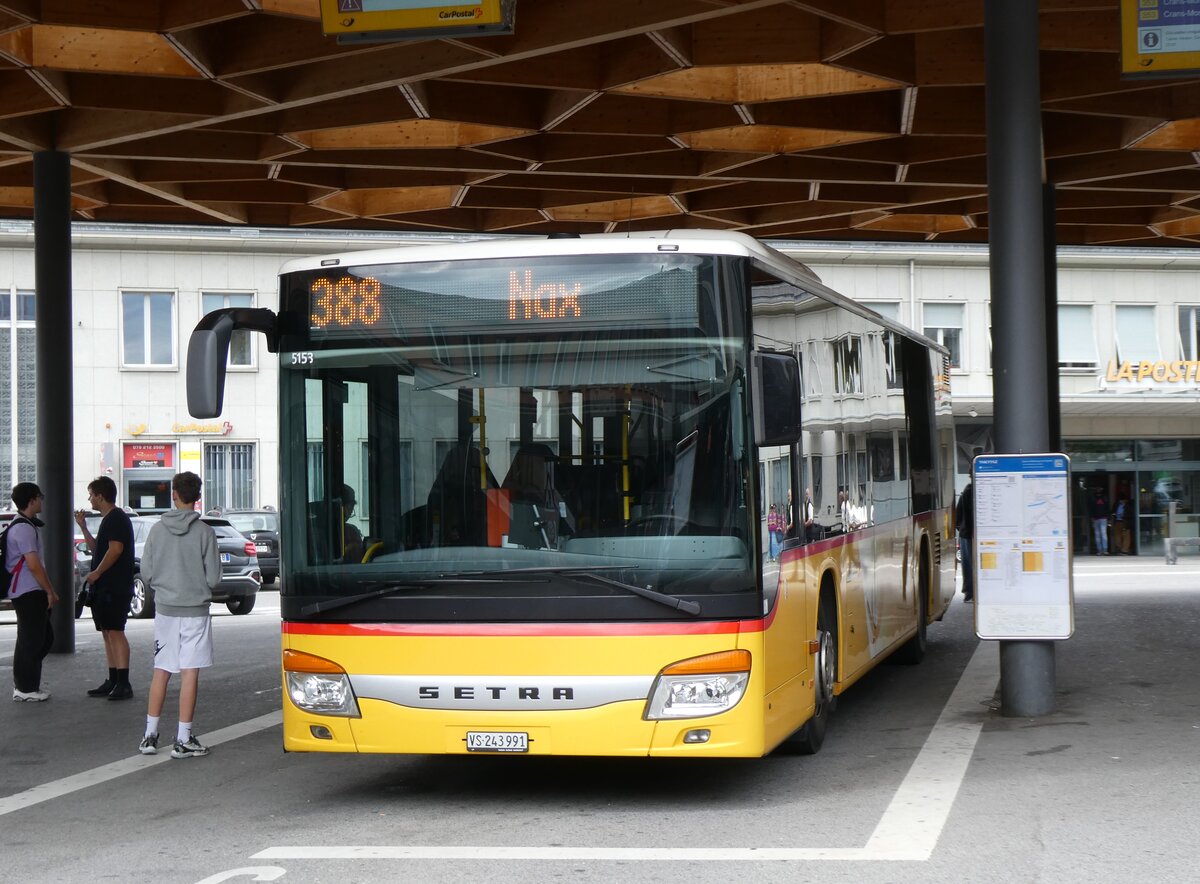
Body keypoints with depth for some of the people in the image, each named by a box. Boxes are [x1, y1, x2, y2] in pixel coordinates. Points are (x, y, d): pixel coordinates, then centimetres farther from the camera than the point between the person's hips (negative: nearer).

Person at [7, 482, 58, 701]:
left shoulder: (26, 525, 17)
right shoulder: (24, 528, -16)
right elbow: (34, 565, -20)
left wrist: (49, 590, 19)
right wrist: (50, 591, -13)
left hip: (33, 592, 10)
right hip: (27, 593, -10)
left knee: (44, 638, 15)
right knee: (30, 640, -3)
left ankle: (24, 683, 20)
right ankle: (25, 689, 4)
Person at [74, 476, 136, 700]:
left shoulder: (116, 518, -12)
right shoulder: (109, 519, 20)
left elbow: (115, 549, -22)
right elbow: (97, 548, 29)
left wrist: (96, 573, -16)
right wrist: (83, 527, 23)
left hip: (115, 587, -11)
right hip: (105, 587, 11)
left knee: (115, 632, -13)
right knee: (108, 633, 11)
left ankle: (124, 684, -16)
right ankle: (113, 681, 15)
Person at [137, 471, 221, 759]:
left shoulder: (157, 530, -1)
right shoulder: (204, 532, -8)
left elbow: (146, 573, 1)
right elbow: (213, 577, -8)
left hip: (164, 609, 3)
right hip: (195, 610, -3)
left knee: (161, 671, 11)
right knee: (190, 673, 0)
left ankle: (150, 735, 14)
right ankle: (183, 739, 0)